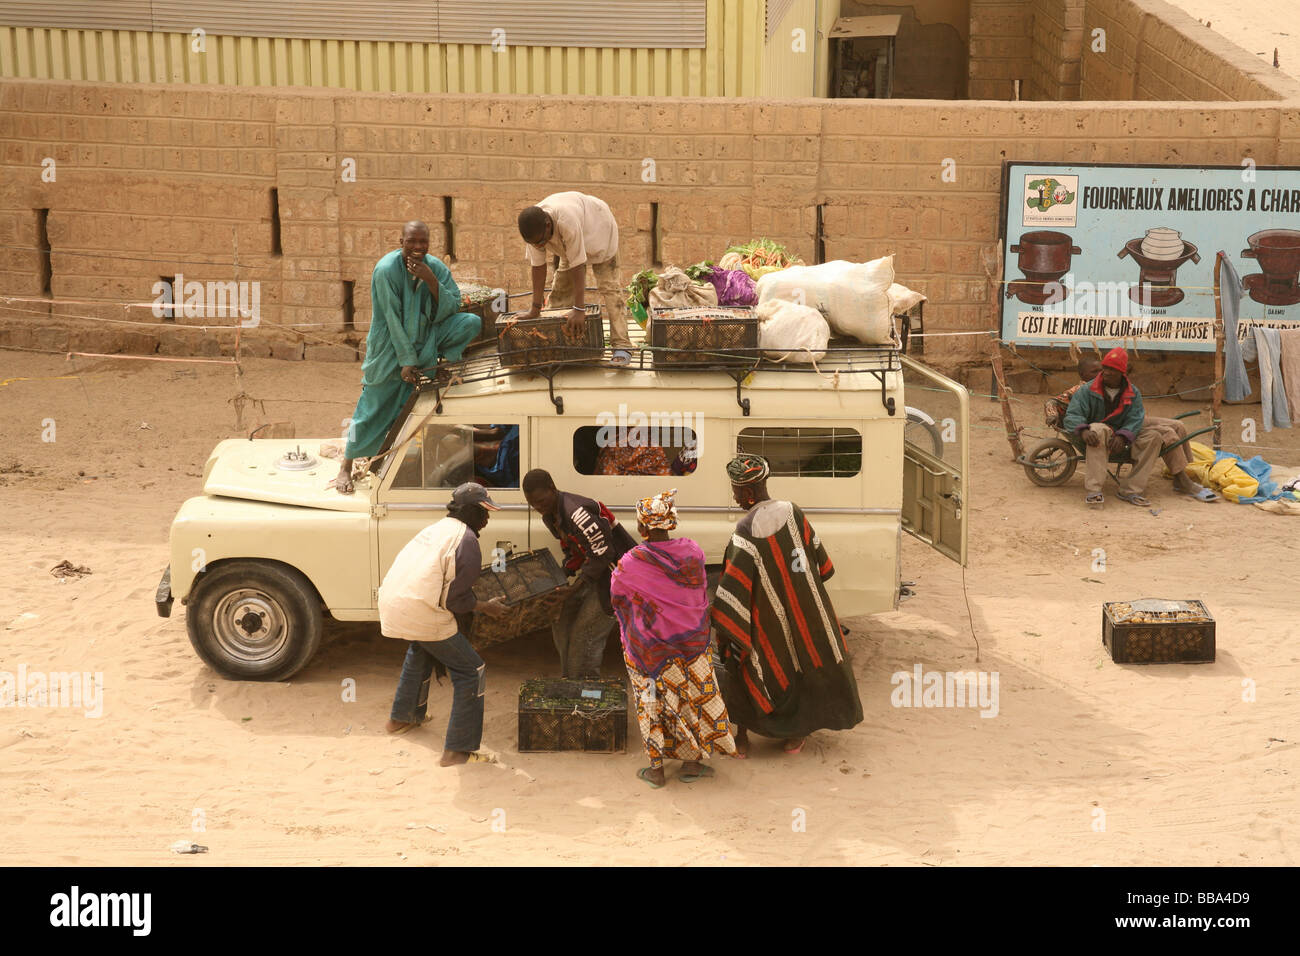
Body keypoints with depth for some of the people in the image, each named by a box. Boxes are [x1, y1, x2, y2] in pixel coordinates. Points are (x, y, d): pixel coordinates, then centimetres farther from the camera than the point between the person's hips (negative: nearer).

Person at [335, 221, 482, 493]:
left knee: (472, 322, -15)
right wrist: (407, 360, -20)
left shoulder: (435, 267, -6)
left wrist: (432, 281, -26)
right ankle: (346, 468, 10)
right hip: (391, 346, -4)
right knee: (373, 407, -4)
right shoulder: (386, 270, -20)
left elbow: (453, 307, -10)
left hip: (426, 337, 4)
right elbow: (393, 319, -19)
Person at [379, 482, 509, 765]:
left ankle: (401, 718, 52)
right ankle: (458, 750, 0)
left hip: (390, 603, 9)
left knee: (421, 651, 38)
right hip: (421, 614, -9)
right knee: (470, 671, 1)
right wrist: (486, 607, 4)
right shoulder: (466, 540, -10)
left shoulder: (437, 528, 19)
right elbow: (455, 599, -11)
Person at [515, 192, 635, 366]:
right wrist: (535, 309, -20)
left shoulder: (567, 222, -46)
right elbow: (538, 267, -20)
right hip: (570, 243, 6)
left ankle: (621, 346, -25)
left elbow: (577, 266, -44)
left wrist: (579, 309, -43)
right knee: (560, 291, 0)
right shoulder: (535, 229, -27)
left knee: (608, 287, -18)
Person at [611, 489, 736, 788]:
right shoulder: (692, 551, -12)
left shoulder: (631, 564, -21)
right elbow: (701, 593, 3)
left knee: (652, 703, 13)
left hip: (647, 648, -2)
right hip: (690, 641, 2)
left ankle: (656, 768, 21)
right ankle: (692, 763, 26)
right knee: (692, 698, 17)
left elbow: (616, 593, -2)